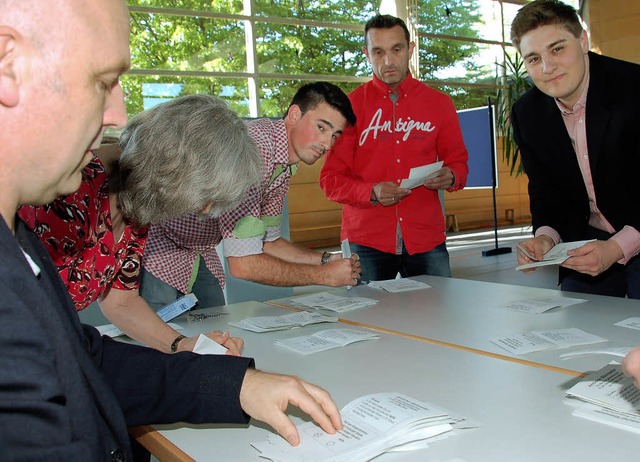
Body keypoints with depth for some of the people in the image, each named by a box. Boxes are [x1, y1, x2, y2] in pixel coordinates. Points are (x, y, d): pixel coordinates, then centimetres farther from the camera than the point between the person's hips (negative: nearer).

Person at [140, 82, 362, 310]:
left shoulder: (285, 166, 0)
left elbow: (268, 241, 9)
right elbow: (243, 264, -31)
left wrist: (325, 259, -5)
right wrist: (324, 275, -23)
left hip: (200, 252, 9)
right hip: (154, 247, -9)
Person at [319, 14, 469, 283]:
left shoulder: (439, 104, 8)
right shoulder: (350, 106, 2)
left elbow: (458, 162, 14)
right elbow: (331, 178, 0)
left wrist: (450, 177, -10)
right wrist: (372, 192, -18)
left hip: (427, 240, 2)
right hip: (366, 241, -1)